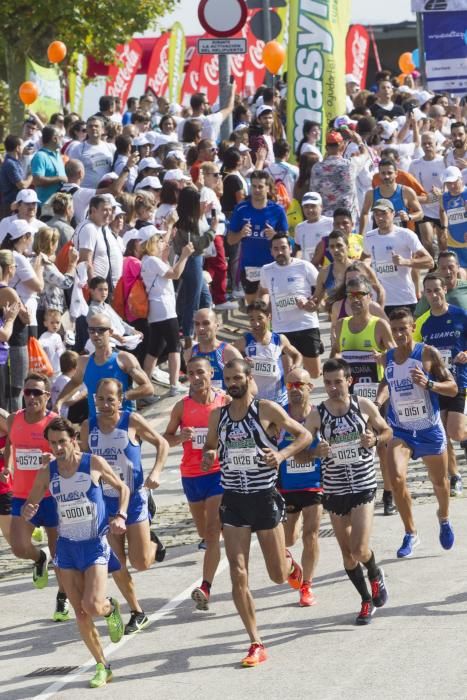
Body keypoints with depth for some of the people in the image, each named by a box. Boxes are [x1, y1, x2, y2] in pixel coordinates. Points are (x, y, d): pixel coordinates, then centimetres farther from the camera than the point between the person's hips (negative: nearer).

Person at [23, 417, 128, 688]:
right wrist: (28, 513, -16)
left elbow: (123, 488, 5)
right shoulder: (48, 473, -1)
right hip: (67, 546, 3)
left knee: (93, 606, -19)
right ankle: (102, 666, 17)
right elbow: (30, 505, 8)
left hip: (95, 544, -3)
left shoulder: (94, 464, -9)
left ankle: (111, 608, 18)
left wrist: (121, 516, -11)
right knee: (81, 613, 2)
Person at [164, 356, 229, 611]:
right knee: (204, 532, 15)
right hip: (191, 474, 3)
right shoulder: (182, 406, 1)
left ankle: (205, 588, -17)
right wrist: (181, 437, -13)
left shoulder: (226, 402, -3)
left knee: (212, 531, -14)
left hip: (219, 472, -3)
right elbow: (166, 438, 8)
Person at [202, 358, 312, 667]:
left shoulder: (267, 410, -7)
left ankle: (289, 563, 45)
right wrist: (208, 457, -5)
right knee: (238, 576, -7)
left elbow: (305, 435, -2)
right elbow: (210, 447, 20)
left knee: (278, 575, 6)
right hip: (234, 500, 3)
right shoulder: (218, 416, 5)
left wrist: (282, 454, -20)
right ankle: (257, 645, -1)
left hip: (265, 499, -3)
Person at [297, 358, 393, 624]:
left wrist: (375, 438, -12)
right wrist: (315, 452, -24)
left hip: (364, 487, -2)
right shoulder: (317, 415, -6)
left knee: (359, 550, -14)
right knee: (347, 552, 9)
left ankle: (375, 574, 20)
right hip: (334, 490, 2)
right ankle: (367, 600, 29)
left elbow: (387, 431, 11)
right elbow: (299, 454, -2)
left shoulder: (364, 406, -5)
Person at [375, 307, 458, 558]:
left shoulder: (428, 354, -13)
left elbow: (453, 388, -12)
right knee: (396, 479, -18)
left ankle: (444, 519, 48)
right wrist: (379, 401, 0)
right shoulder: (387, 358, -1)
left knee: (440, 481, 15)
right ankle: (410, 534, -1)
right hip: (400, 430, 2)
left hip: (429, 429, -2)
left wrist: (428, 383, -29)